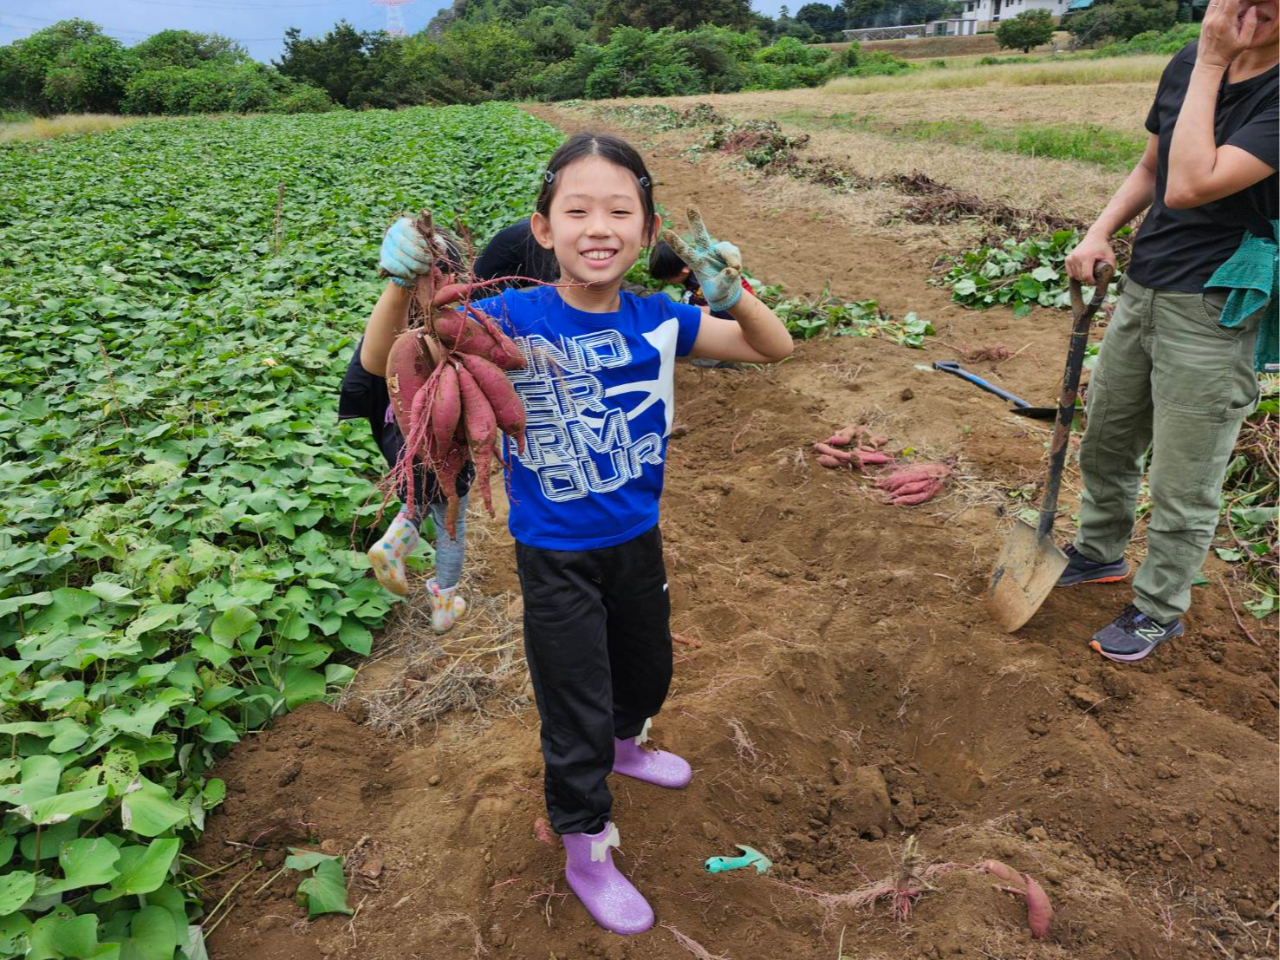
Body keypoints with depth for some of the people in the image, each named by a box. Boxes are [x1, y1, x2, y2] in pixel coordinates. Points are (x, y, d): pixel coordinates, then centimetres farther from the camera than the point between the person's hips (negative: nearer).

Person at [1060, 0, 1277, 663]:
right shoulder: (1189, 63, 2)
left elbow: (1188, 187, -29)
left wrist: (1210, 65, -22)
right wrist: (1099, 233, -2)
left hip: (1213, 314, -7)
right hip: (1142, 291, 7)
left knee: (1183, 488, 5)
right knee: (1105, 444, 21)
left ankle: (1159, 612, 26)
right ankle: (1100, 553, 45)